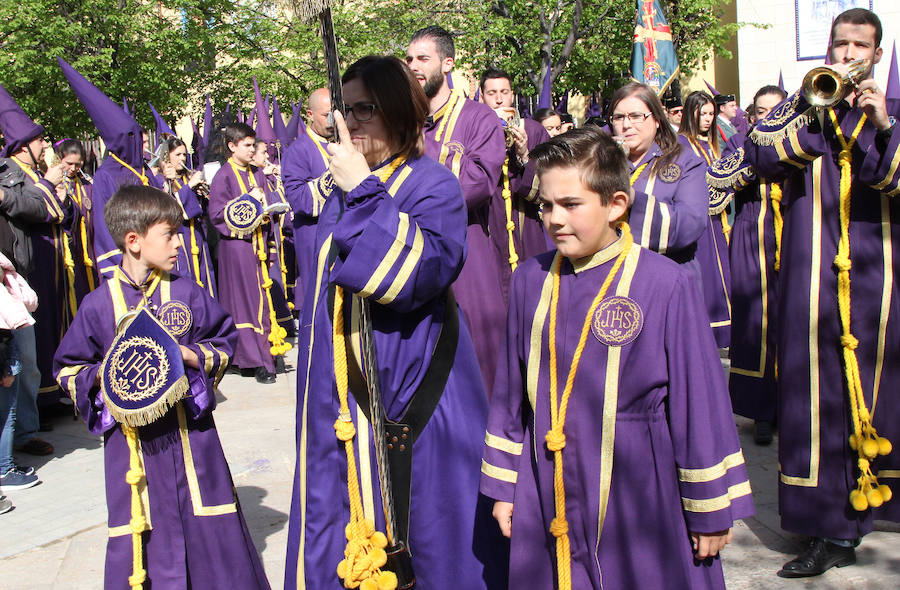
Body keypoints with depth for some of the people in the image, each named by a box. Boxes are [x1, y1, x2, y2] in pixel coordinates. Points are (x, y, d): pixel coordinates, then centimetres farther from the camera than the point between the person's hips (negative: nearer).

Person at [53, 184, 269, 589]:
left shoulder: (187, 293, 1)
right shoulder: (99, 304, -1)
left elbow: (224, 345, 9)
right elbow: (68, 369, 8)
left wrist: (190, 354, -9)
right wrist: (102, 374, -11)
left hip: (189, 432, 1)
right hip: (131, 439, -1)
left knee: (209, 527, 7)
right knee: (141, 535, 6)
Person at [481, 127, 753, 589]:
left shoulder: (666, 285, -12)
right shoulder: (530, 280, 1)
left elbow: (699, 400, -7)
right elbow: (511, 390, 9)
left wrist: (711, 510, -1)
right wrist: (503, 485, 12)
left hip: (639, 496, -3)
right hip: (548, 496, 4)